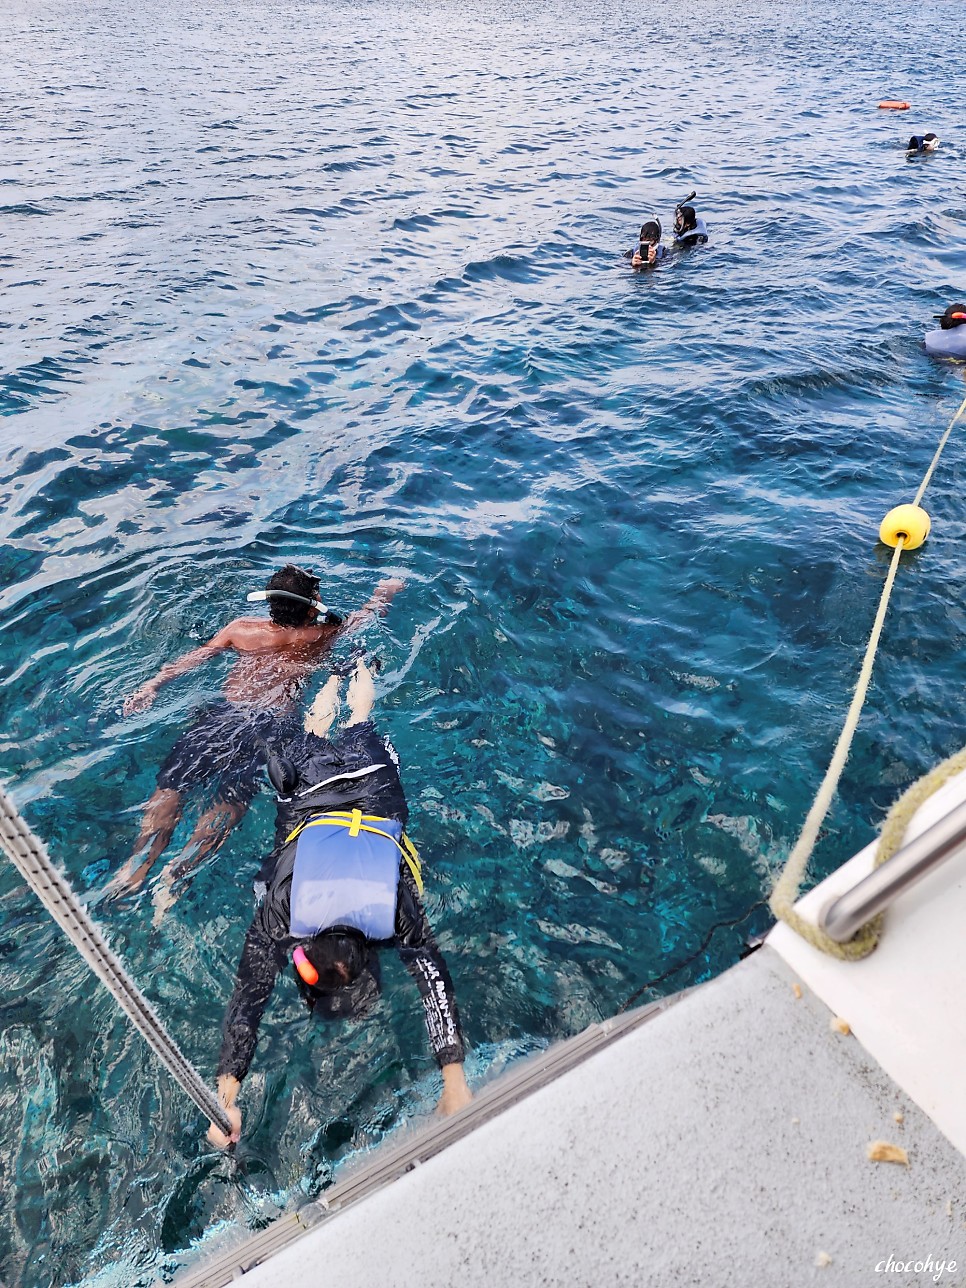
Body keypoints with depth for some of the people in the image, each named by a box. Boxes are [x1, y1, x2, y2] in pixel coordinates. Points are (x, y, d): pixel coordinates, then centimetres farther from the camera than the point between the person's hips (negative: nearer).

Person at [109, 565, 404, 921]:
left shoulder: (242, 628, 13)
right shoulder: (323, 635, 12)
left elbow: (195, 657, 15)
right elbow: (365, 614, 29)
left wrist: (152, 684, 20)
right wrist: (384, 591, 47)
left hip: (222, 713, 2)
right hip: (271, 721, -1)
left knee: (171, 781, 3)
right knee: (234, 794, -10)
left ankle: (140, 861, -14)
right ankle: (179, 868, -28)